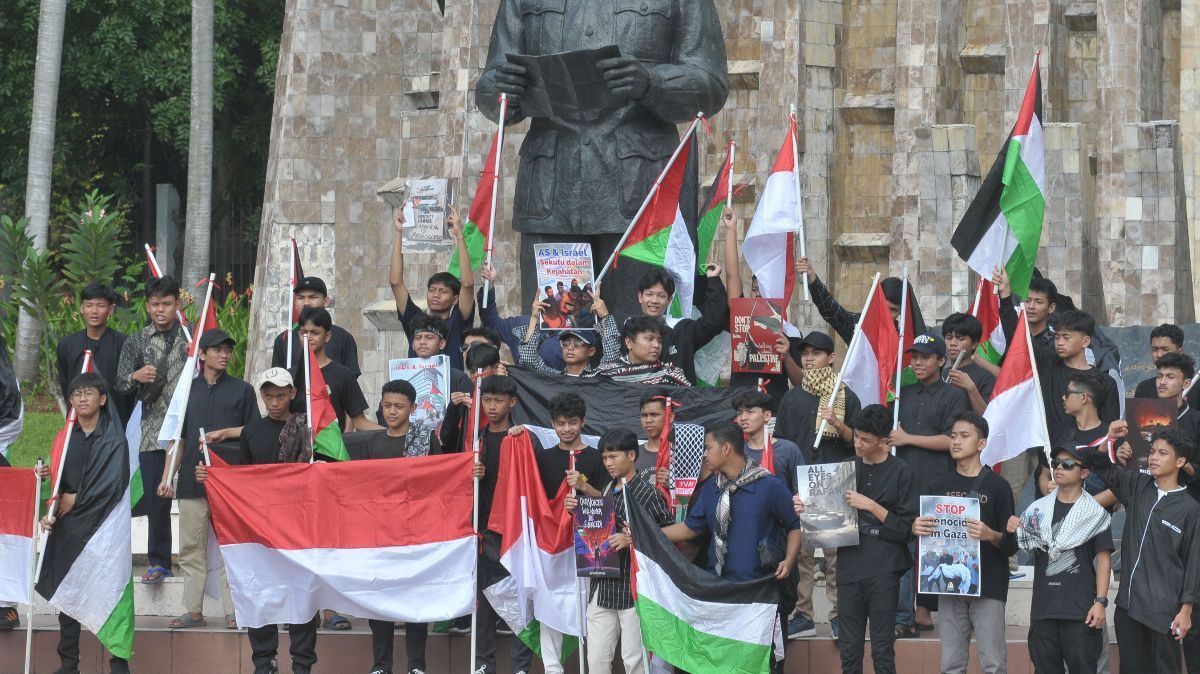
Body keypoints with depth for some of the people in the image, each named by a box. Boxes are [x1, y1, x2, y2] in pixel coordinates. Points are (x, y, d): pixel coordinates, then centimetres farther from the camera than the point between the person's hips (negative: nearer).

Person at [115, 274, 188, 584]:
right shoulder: (137, 342, 10)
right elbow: (119, 384, 8)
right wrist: (136, 377, -13)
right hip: (153, 432, 2)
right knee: (155, 498, 1)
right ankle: (159, 562, 9)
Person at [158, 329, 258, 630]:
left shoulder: (242, 390, 8)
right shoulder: (187, 390, 14)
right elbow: (178, 438, 15)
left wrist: (226, 432, -7)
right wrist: (167, 477, 7)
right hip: (192, 478, 3)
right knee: (192, 548, 3)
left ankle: (233, 611, -3)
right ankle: (194, 611, 7)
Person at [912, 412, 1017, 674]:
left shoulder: (996, 486, 0)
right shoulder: (940, 486, 13)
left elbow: (1012, 544, -2)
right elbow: (922, 528, 18)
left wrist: (991, 535, -23)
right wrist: (915, 529, -6)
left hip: (988, 585, -5)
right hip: (949, 583, 5)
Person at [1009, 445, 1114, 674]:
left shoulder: (1094, 513, -1)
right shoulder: (1039, 509, 11)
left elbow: (1103, 560, -3)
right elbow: (1026, 547, 16)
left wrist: (1100, 601, -11)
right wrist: (1012, 531, -7)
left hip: (1080, 609, -4)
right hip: (1044, 606, 4)